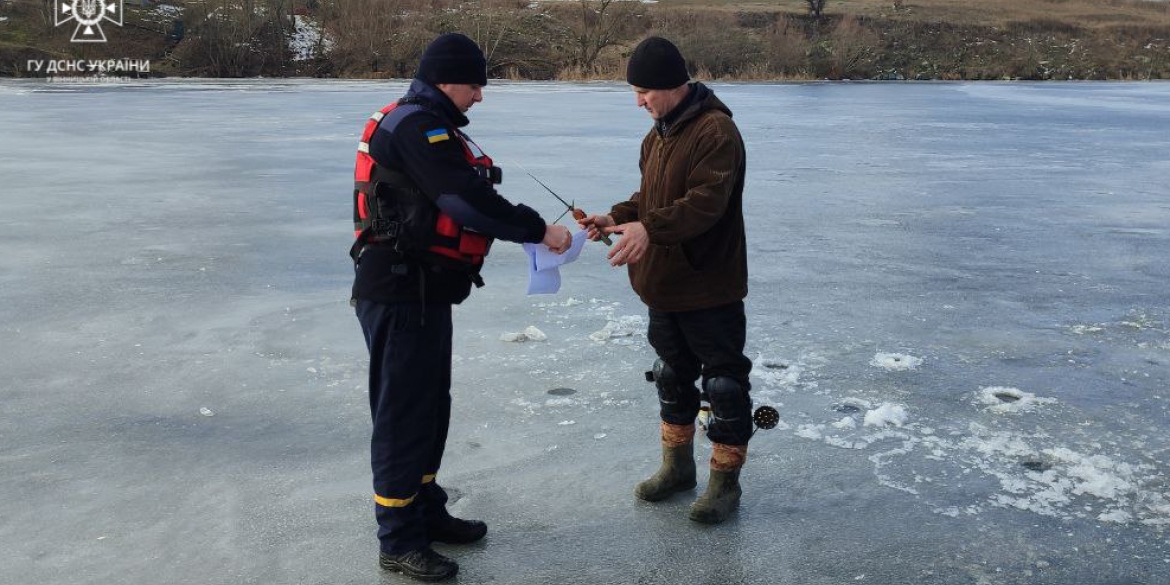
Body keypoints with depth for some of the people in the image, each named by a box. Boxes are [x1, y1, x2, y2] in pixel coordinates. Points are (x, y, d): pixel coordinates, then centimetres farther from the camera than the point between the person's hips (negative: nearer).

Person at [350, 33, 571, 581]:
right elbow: (468, 200, -24)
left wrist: (530, 229, 3)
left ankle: (425, 510, 32)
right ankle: (399, 540, 9)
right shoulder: (416, 124, -16)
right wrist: (538, 230, -17)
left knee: (431, 406, 18)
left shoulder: (425, 126, 19)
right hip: (400, 294, -11)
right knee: (404, 412, -2)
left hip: (422, 292, 11)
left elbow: (461, 203, 14)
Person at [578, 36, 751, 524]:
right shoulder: (659, 133, 11)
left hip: (710, 288, -9)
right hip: (664, 284, 9)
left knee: (724, 382, 3)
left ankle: (725, 479, 17)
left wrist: (649, 228, -41)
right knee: (672, 375, 19)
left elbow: (705, 203, -29)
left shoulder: (716, 131, -18)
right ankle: (678, 465, 34)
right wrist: (616, 217, 0)